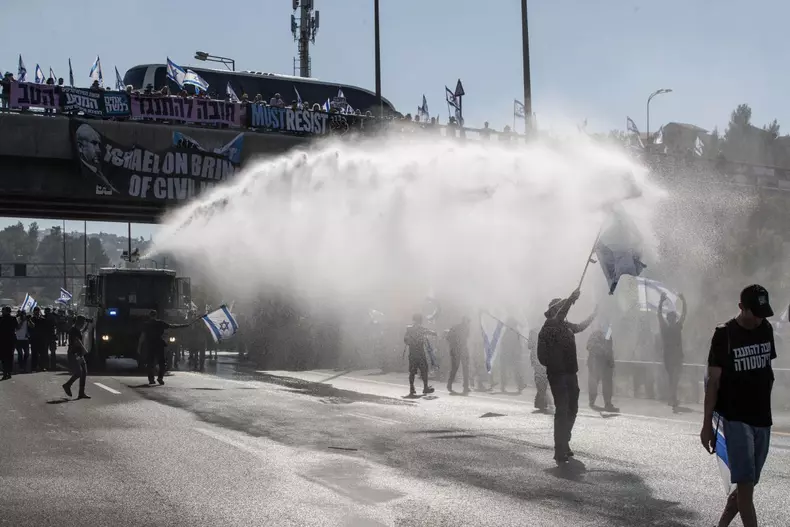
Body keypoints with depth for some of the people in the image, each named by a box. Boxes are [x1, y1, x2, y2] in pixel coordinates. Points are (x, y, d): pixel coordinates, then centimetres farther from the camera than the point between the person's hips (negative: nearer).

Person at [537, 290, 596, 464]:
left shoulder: (566, 325, 13)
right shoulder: (550, 325, -11)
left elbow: (580, 327, 33)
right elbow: (557, 318, -33)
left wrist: (594, 314, 28)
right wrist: (570, 299, -43)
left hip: (570, 372, 9)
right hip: (557, 373, -9)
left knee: (572, 410, 16)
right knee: (562, 411, -14)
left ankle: (564, 444, 29)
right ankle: (560, 452, -14)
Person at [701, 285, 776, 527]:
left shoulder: (766, 329, 6)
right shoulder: (724, 334, -10)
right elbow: (713, 381, -10)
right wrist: (707, 424, -12)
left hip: (762, 419, 6)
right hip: (735, 419, -6)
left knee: (747, 484, 11)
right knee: (745, 484, -10)